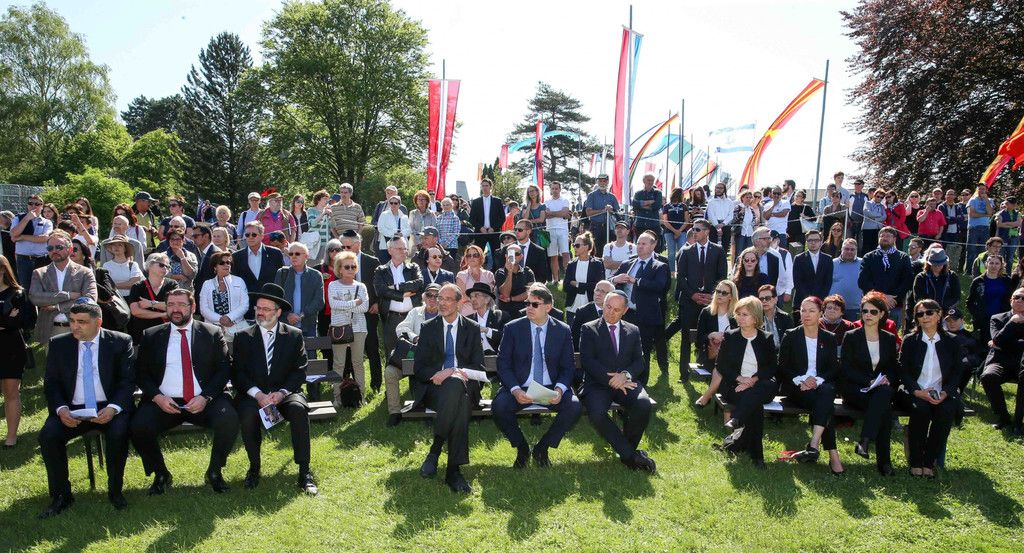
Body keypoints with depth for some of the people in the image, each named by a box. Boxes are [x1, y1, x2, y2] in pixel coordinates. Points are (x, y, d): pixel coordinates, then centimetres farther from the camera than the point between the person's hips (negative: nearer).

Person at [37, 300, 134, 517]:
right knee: (48, 436, -23)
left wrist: (113, 408, -20)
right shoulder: (58, 344, 7)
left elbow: (128, 381, -3)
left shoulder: (120, 342, -1)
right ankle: (61, 496, -3)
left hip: (109, 408, -2)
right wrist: (61, 409, -13)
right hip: (72, 410, 3)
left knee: (118, 433, -30)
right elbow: (51, 383, 6)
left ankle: (115, 491, -7)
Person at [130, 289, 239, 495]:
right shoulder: (151, 336, 13)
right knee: (139, 428, -26)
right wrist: (157, 397, -8)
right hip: (163, 402, 2)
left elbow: (224, 369, 3)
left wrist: (206, 397, -11)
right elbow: (141, 373, 10)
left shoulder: (212, 333, 9)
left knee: (229, 420, -28)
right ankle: (161, 475, 4)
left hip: (203, 401, -1)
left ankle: (214, 472, -1)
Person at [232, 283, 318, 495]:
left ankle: (304, 471, -24)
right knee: (248, 414, -32)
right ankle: (254, 467, -9)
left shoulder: (294, 336, 8)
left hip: (284, 393, 0)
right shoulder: (243, 337, 9)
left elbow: (300, 371, 1)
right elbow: (237, 373, 0)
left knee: (299, 409, -32)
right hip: (253, 395, 1)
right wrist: (257, 393, -17)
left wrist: (282, 392, -16)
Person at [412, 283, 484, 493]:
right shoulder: (428, 328, 11)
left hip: (462, 385, 1)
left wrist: (452, 372, -15)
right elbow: (419, 369, 4)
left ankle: (435, 450, -30)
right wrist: (451, 372, -15)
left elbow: (479, 367, 6)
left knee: (455, 385, -38)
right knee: (461, 404, -36)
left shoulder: (472, 329, 12)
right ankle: (453, 469, -30)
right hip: (434, 388, -1)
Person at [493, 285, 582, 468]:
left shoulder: (563, 331, 3)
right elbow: (503, 364, -2)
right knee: (498, 406, -29)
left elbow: (568, 367, 4)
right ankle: (521, 448, 0)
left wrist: (559, 389, -17)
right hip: (520, 387, -1)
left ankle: (542, 447, -1)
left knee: (575, 406, -26)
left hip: (551, 388, 1)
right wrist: (515, 390, -20)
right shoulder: (512, 329, 0)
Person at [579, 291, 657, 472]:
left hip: (626, 382, 2)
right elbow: (587, 361, -5)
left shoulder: (633, 331, 17)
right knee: (596, 412, -33)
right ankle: (630, 455, -17)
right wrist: (610, 379, -17)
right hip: (598, 383, -2)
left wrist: (626, 374, -14)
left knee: (644, 404, -29)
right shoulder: (589, 329, 7)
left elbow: (639, 361, 8)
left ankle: (627, 451, -5)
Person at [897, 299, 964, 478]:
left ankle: (929, 461, -19)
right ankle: (915, 461, -21)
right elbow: (903, 371, 1)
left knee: (947, 411, -31)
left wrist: (945, 393, -12)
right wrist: (918, 392, -15)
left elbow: (956, 373, 6)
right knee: (921, 409, -33)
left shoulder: (951, 342, 9)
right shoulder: (909, 341, 6)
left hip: (942, 394, 1)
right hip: (914, 393, -1)